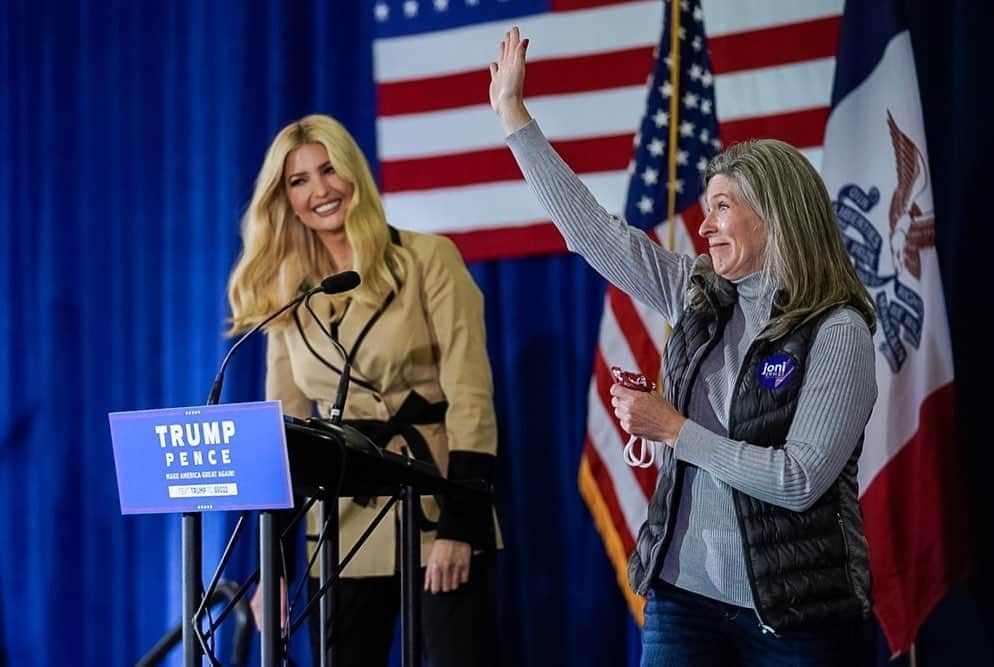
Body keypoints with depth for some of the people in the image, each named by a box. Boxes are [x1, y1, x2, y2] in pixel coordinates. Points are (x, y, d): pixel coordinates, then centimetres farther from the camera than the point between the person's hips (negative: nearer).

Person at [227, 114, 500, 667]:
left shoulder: (428, 258, -1)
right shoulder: (286, 296, 12)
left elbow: (471, 398, -8)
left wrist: (460, 527, -17)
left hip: (435, 517, -4)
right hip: (342, 531, 4)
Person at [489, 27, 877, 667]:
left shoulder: (838, 332, -11)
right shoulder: (699, 296, 7)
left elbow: (801, 480, -18)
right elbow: (590, 229, 9)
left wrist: (674, 429, -14)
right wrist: (512, 111, 9)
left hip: (795, 609, -5)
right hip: (682, 590, 5)